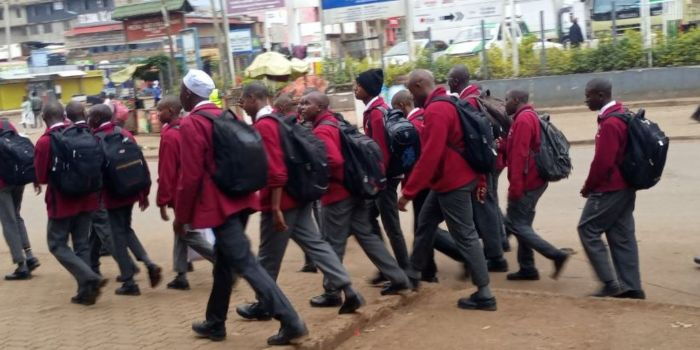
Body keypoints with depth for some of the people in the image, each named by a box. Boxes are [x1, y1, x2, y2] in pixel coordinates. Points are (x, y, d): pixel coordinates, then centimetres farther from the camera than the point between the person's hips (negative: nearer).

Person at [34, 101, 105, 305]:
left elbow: (41, 177, -8)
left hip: (61, 201, -5)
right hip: (86, 198, 5)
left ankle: (90, 278, -12)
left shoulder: (44, 141, -13)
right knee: (82, 244, 12)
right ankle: (86, 291, 12)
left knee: (57, 244, 6)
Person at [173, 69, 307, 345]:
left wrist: (181, 215, -6)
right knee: (225, 262, 18)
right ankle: (215, 324, 31)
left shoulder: (191, 124, -12)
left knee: (246, 264, -8)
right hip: (239, 200, 9)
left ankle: (291, 322, -11)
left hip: (219, 206, -9)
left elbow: (190, 176, -16)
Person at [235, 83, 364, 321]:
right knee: (315, 243, 9)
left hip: (281, 202, -9)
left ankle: (263, 305, 18)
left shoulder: (263, 126, -16)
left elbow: (275, 171, -23)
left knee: (269, 257, 5)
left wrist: (275, 207, -23)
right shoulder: (277, 120, 14)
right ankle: (347, 291, 6)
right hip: (297, 197, 9)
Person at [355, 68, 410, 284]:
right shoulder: (379, 108, 12)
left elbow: (381, 149, -23)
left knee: (390, 225, -2)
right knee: (369, 217, 14)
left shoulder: (376, 113, -18)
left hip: (383, 176, -10)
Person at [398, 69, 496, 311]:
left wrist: (408, 192, -23)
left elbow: (429, 156, -27)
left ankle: (484, 295, 2)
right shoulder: (444, 105, 11)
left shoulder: (436, 111, -21)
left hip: (452, 184, -10)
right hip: (448, 181, 10)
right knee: (425, 224, 19)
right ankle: (413, 275, 32)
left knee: (464, 235, -5)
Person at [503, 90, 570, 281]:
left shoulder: (523, 119, -17)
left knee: (515, 224, -4)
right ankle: (527, 269, 16)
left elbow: (520, 154, -23)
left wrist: (515, 185, -24)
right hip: (534, 180, 10)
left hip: (526, 182, -10)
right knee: (522, 223, 13)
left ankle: (556, 255, -8)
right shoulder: (530, 116, 16)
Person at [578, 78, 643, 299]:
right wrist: (593, 186, 15)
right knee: (622, 236, 10)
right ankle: (631, 287, 12)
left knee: (588, 230, -2)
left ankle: (610, 283, -2)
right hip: (624, 187, 10)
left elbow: (603, 161, -23)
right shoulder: (621, 115, 12)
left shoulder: (609, 123, -19)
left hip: (609, 189, -10)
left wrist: (588, 187, -8)